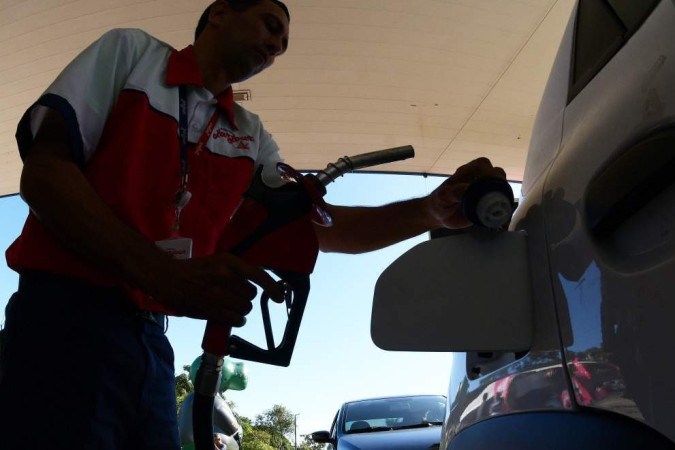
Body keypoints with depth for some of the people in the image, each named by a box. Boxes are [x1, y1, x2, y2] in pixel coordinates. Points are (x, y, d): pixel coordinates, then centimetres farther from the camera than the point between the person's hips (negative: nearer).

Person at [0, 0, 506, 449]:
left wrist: (430, 211, -9)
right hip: (67, 318, -5)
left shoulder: (250, 136, 17)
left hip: (151, 340, 6)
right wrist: (163, 274, -23)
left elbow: (319, 225, 8)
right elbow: (43, 170, -9)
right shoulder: (131, 51, 3)